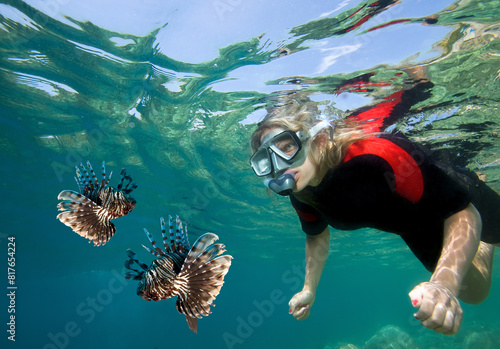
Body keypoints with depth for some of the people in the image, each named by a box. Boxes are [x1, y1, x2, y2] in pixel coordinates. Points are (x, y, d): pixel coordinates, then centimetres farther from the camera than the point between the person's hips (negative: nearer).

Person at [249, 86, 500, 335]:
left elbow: (463, 212, -39)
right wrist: (309, 290, -2)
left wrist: (445, 284, -53)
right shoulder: (301, 195, -22)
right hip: (415, 228, 5)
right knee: (475, 293, 22)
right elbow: (318, 234, 0)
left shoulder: (374, 157, -44)